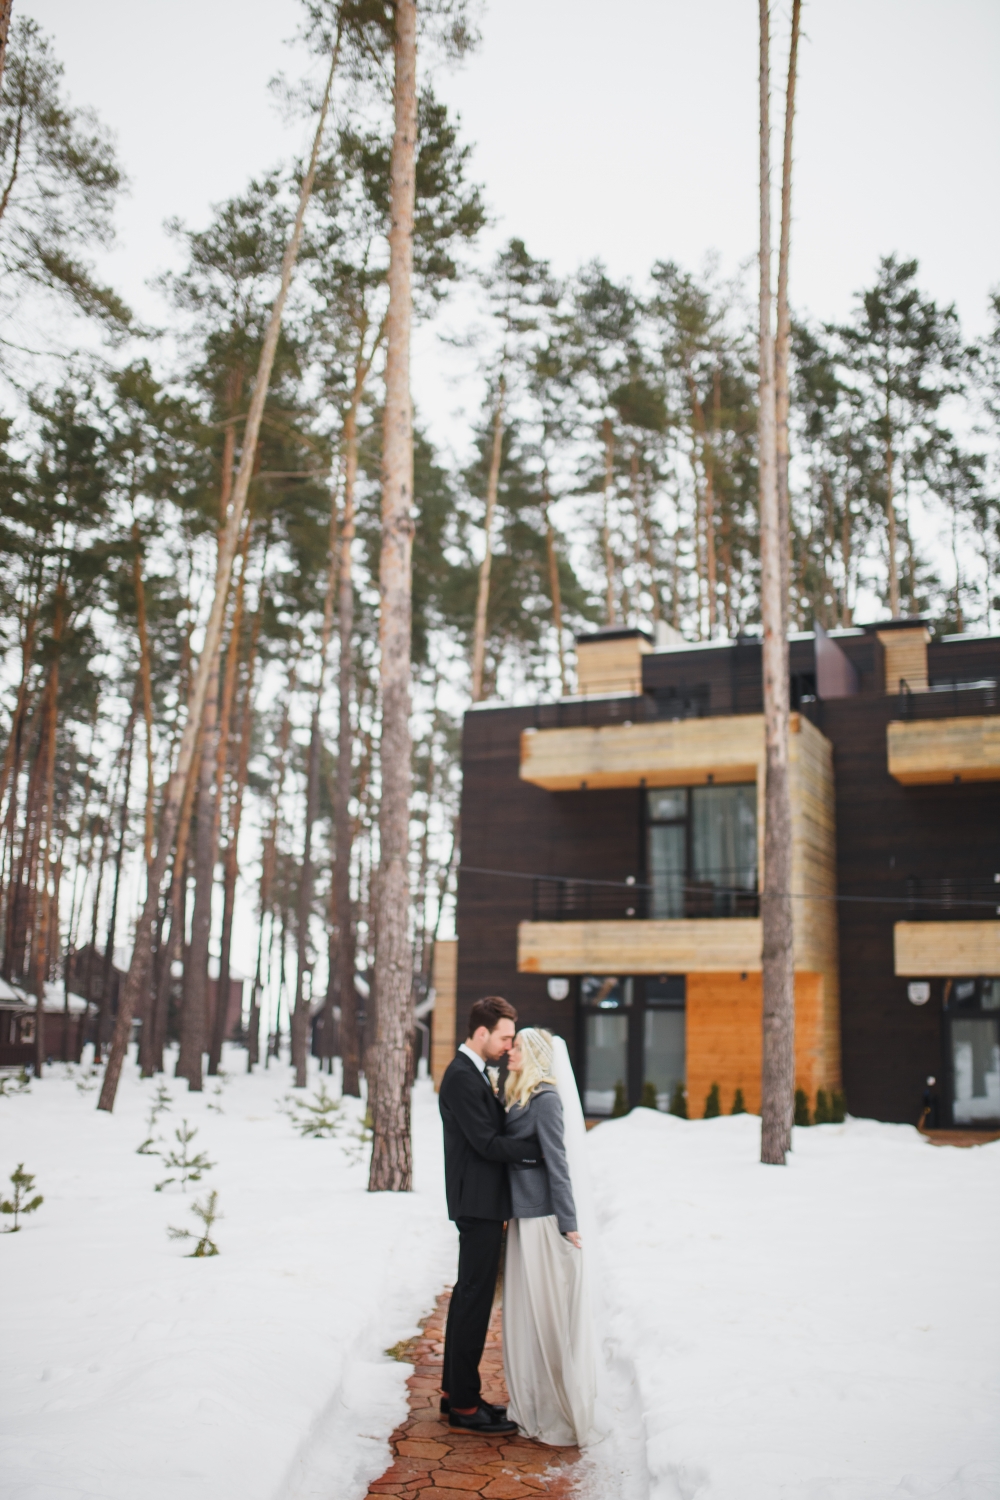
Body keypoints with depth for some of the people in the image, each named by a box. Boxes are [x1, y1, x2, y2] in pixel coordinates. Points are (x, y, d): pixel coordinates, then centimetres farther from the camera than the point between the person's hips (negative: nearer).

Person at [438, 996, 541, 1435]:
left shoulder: (474, 1073, 15)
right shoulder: (462, 1078, -18)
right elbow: (487, 1143, -22)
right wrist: (538, 1148, -17)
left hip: (480, 1204, 10)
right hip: (477, 1204, -10)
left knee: (468, 1296, 16)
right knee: (475, 1299, -3)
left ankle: (453, 1390, 27)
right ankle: (464, 1406, 5)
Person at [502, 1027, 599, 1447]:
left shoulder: (545, 1099, -14)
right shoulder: (518, 1097, 12)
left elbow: (557, 1162, -17)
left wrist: (568, 1222, -17)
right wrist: (508, 1212, 17)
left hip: (544, 1219, -9)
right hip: (524, 1215, 9)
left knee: (549, 1310, -2)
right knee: (526, 1310, 14)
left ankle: (563, 1414, 8)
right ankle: (534, 1405, 24)